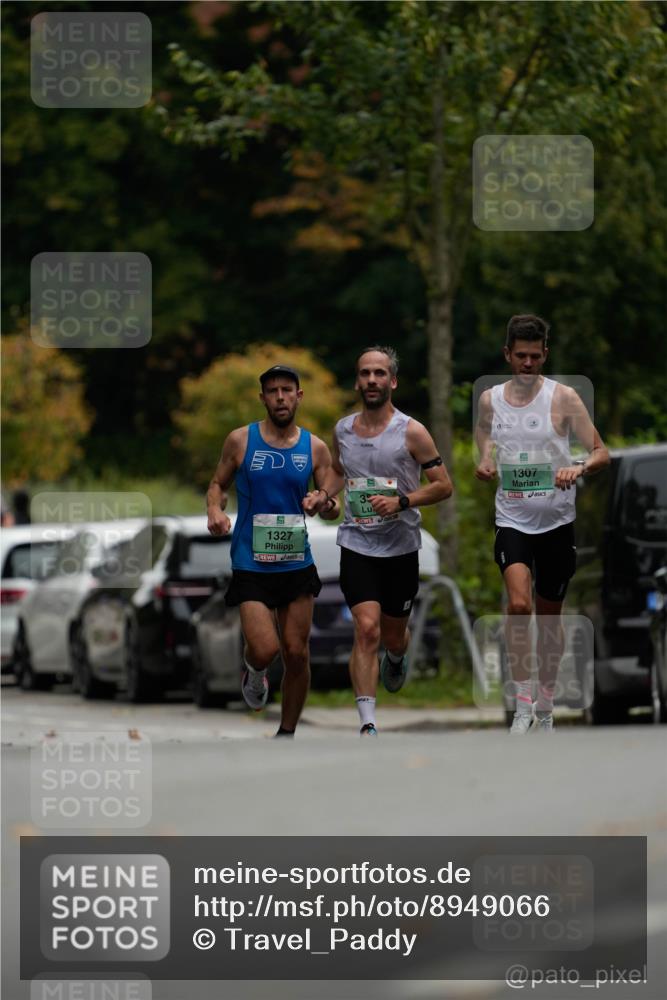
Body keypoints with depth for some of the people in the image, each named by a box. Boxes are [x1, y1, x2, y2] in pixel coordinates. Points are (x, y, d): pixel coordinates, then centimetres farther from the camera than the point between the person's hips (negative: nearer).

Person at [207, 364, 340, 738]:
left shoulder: (315, 448, 3)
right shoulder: (241, 440, -1)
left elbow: (331, 503, 7)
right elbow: (219, 484, 10)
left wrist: (330, 506, -16)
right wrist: (215, 510, -11)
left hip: (297, 563, 2)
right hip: (251, 564, -2)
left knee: (297, 655, 4)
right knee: (265, 650, -16)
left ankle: (287, 734, 21)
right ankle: (255, 672, 23)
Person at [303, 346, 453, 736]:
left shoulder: (411, 432, -9)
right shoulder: (343, 430, 3)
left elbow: (443, 485, -6)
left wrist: (402, 502, -20)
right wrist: (323, 495, 3)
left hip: (401, 547, -1)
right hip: (357, 544, 1)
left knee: (393, 636, 13)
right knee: (367, 629, -16)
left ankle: (397, 658, 53)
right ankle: (368, 725, -17)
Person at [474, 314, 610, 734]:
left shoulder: (563, 397, -5)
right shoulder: (490, 400, 4)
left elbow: (602, 453, -5)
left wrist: (579, 468, -27)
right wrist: (483, 468, -3)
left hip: (557, 521, -1)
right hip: (512, 520, 1)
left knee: (549, 617, 10)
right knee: (519, 605, -21)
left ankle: (545, 707, 26)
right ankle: (523, 704, -17)